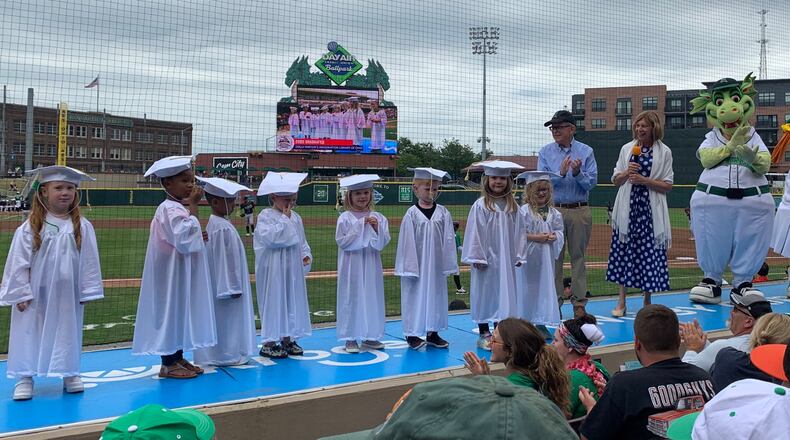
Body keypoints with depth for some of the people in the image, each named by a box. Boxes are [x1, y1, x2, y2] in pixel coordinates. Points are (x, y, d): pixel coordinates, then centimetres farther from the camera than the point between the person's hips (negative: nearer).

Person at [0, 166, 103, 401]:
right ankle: (25, 377, 14)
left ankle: (69, 373, 25)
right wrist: (20, 293, -7)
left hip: (68, 295, 2)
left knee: (68, 333, 12)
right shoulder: (30, 227, -9)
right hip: (36, 295, -2)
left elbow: (89, 261, 0)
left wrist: (87, 291, 0)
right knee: (29, 333, 5)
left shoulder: (83, 227, -4)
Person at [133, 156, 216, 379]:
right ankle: (168, 364, 7)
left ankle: (178, 358, 24)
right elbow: (185, 237, -30)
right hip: (173, 273, -10)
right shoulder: (170, 209, -19)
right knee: (171, 311, -2)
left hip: (182, 273, 10)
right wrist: (193, 205, -27)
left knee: (181, 311, 15)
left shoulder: (177, 207, 13)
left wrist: (198, 237, 4)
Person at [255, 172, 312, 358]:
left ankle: (288, 338, 21)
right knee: (274, 300, -3)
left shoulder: (295, 217, 10)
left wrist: (306, 255, 1)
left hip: (294, 266, 7)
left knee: (293, 300, 10)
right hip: (274, 268, -7)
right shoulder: (266, 216, -9)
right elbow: (271, 237, -24)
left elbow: (302, 242, 17)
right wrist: (284, 218, -18)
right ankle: (269, 342, 6)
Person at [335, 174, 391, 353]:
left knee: (372, 298, 7)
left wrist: (376, 228, -14)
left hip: (371, 265, 4)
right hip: (352, 266, -3)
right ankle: (350, 338, 9)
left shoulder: (377, 217, 5)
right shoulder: (345, 218, -5)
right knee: (352, 298, 1)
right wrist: (359, 226, -14)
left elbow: (384, 241, 2)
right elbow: (342, 241, -11)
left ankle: (370, 336, 18)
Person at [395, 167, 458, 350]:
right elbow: (407, 242, -6)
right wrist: (409, 267, -9)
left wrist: (448, 265, 0)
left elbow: (448, 240, 3)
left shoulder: (443, 213, 1)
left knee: (435, 296, 10)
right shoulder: (411, 214, -6)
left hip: (436, 265, 3)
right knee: (415, 296, 3)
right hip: (417, 265, -3)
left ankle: (433, 333, 21)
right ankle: (413, 334, 12)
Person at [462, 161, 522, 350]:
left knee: (504, 294, 8)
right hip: (486, 259, -4)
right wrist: (476, 257, -11)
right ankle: (484, 333, 15)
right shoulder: (480, 205, -7)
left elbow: (516, 233, 8)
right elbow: (474, 233, -8)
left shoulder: (512, 206, 5)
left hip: (506, 260, 4)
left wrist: (518, 256, 5)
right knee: (484, 294, 5)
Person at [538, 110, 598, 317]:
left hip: (580, 211, 0)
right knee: (554, 257, 3)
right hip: (553, 209, 0)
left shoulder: (586, 152, 4)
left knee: (578, 256, 4)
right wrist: (561, 174, -19)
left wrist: (578, 173, -20)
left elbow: (592, 182, -2)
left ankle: (579, 302, 11)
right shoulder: (545, 152, 4)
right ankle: (554, 301, 11)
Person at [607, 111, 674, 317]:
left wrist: (644, 180, -13)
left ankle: (647, 301, 15)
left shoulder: (664, 152, 2)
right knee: (624, 250, 1)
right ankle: (621, 302, 9)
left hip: (651, 209, -2)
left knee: (650, 252, 0)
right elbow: (615, 180, 12)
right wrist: (627, 173, -8)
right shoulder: (627, 149, 10)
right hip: (627, 207, 2)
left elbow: (668, 185, 0)